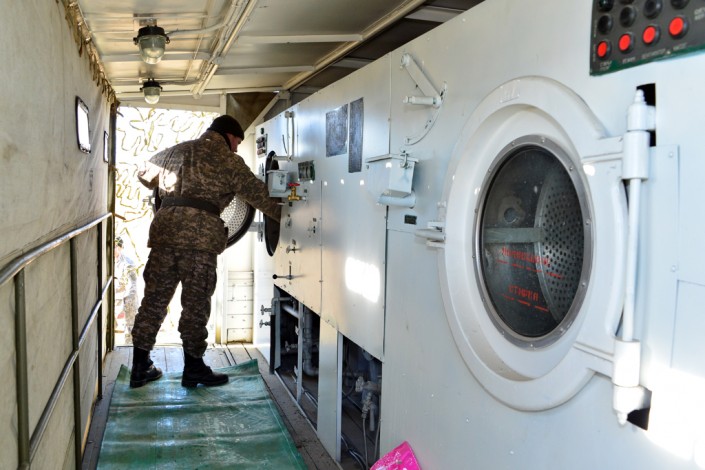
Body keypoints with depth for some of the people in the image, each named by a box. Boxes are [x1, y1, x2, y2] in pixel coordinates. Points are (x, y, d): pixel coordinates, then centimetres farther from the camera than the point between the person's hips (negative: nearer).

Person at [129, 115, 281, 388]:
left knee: (154, 298, 11)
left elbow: (143, 174, 35)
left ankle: (140, 367, 18)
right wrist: (282, 215, 18)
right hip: (201, 235, -6)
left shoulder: (175, 151, 22)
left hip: (164, 230, 6)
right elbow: (257, 194, 6)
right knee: (195, 304, 2)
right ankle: (193, 369, 13)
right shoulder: (227, 160, 5)